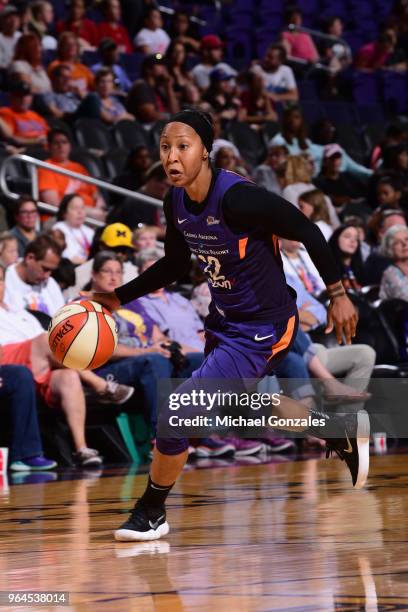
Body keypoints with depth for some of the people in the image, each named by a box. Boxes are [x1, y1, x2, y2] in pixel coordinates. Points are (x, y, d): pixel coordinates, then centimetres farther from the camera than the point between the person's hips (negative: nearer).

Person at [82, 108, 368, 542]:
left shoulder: (237, 197, -29)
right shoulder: (175, 202, -5)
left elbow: (308, 232, -21)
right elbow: (174, 266, 11)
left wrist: (337, 294, -19)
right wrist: (116, 298, 4)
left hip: (260, 331, -9)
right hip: (223, 321, 9)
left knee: (175, 414, -15)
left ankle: (151, 514, 6)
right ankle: (344, 430, 55)